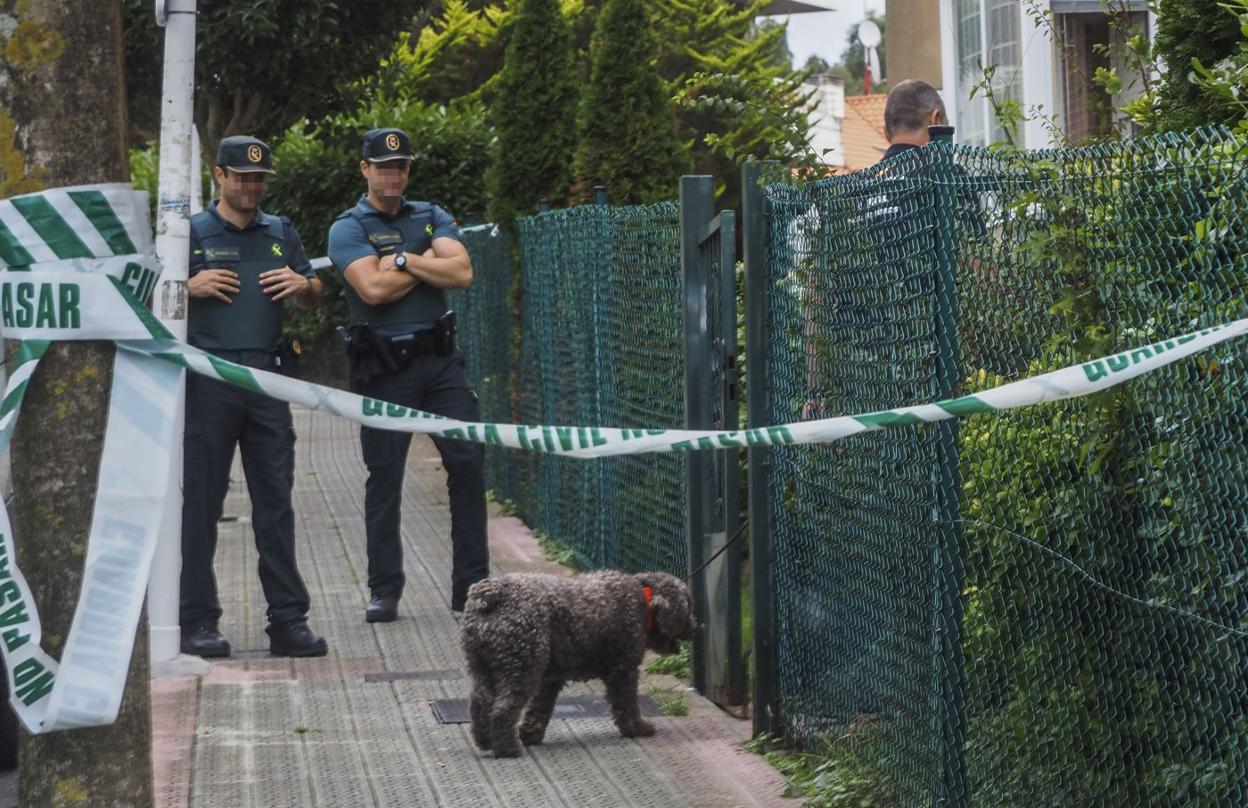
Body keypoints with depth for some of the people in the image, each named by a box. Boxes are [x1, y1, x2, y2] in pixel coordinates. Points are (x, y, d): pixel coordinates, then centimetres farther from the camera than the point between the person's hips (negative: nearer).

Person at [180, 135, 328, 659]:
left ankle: (287, 620, 5)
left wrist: (301, 284, 1)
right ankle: (198, 621, 3)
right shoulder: (190, 233, 6)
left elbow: (312, 296, 23)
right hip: (208, 376, -3)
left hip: (267, 377, 3)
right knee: (201, 501, -1)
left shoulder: (281, 233, 17)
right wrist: (191, 287, -13)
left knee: (275, 501, 3)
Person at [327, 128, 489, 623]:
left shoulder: (432, 218, 13)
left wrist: (402, 259, -9)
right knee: (384, 479, 1)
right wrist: (429, 263, -4)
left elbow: (462, 273, -3)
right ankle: (384, 591, 11)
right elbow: (373, 288, -16)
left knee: (468, 462, -4)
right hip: (384, 370, -3)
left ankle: (471, 590, 1)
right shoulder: (348, 228, 1)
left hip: (440, 360, 3)